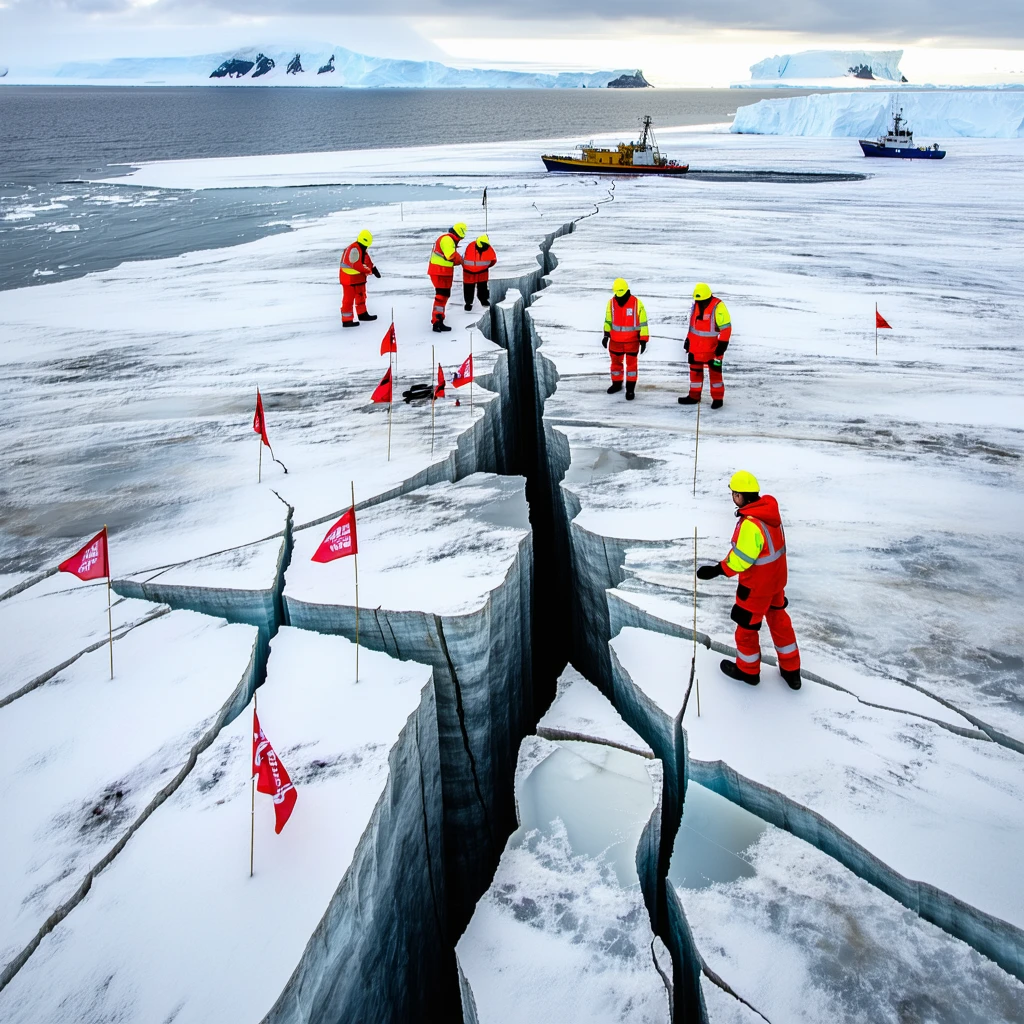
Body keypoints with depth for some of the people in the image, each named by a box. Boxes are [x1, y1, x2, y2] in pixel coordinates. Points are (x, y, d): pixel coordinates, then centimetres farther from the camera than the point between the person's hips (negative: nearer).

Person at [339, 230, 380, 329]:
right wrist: (369, 271, -22)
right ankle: (347, 320, -4)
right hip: (349, 278, -10)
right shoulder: (354, 249, -25)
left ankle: (362, 314, 40)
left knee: (361, 295, 24)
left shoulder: (363, 248, 8)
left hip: (359, 277, 10)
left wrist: (373, 269, -5)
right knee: (348, 298, -6)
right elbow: (357, 265, -30)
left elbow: (367, 260, 12)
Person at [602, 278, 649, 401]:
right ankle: (617, 384, 36)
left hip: (632, 340, -4)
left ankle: (630, 389, 9)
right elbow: (608, 320, 11)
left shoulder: (636, 303, -15)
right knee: (616, 362, 17)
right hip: (615, 340, 4)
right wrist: (606, 335, 10)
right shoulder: (611, 302, -4)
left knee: (631, 363, 1)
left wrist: (643, 340, -9)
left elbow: (643, 323, -9)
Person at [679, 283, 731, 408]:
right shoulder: (695, 305, 4)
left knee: (715, 371, 0)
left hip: (712, 347, -7)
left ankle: (718, 398, 8)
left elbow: (726, 327, -16)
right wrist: (688, 339, 16)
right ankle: (694, 396, 24)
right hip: (696, 346, 7)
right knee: (695, 370, 13)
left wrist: (722, 344, -17)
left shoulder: (718, 306, -19)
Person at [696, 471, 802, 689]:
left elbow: (740, 559, -28)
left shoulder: (750, 524, -33)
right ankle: (791, 670, 35)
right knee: (779, 620, 23)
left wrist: (716, 570, -19)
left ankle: (747, 670, 35)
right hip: (776, 578, 8)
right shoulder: (769, 509, -5)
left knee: (746, 624, 14)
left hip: (757, 584, -8)